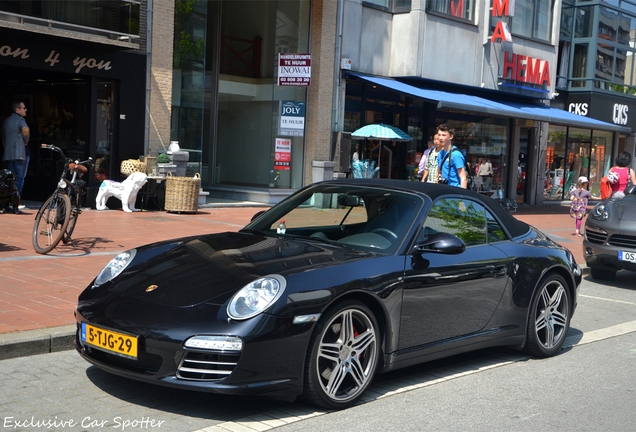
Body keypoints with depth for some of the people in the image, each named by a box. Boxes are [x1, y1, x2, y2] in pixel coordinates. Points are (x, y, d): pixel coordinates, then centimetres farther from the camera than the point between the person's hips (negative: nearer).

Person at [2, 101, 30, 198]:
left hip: (8, 154, 8)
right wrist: (26, 141, -14)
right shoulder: (19, 119, -8)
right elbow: (25, 130, -31)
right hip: (19, 153, -8)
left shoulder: (6, 121, 20)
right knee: (19, 178, -6)